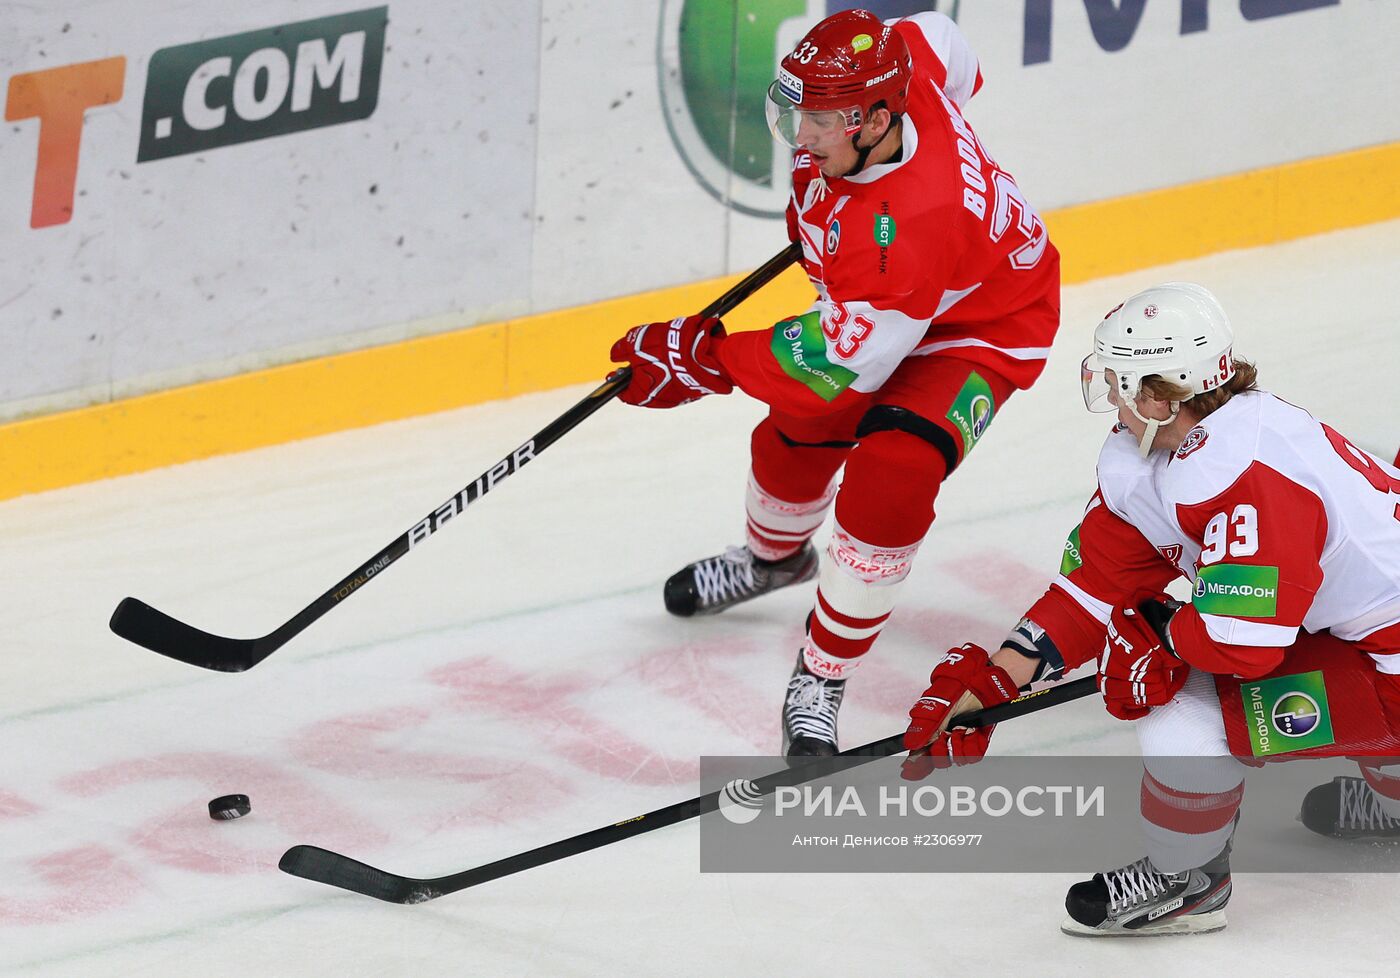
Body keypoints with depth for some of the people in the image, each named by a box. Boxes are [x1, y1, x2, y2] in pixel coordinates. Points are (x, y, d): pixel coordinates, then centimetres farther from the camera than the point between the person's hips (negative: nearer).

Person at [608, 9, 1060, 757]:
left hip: (979, 326, -9)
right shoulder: (900, 59, -26)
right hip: (870, 299, 9)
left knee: (888, 478, -26)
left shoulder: (903, 229, -46)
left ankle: (822, 680, -11)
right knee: (794, 438, 16)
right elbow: (937, 39, 0)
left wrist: (704, 360, -32)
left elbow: (840, 365, -38)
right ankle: (775, 556, 51)